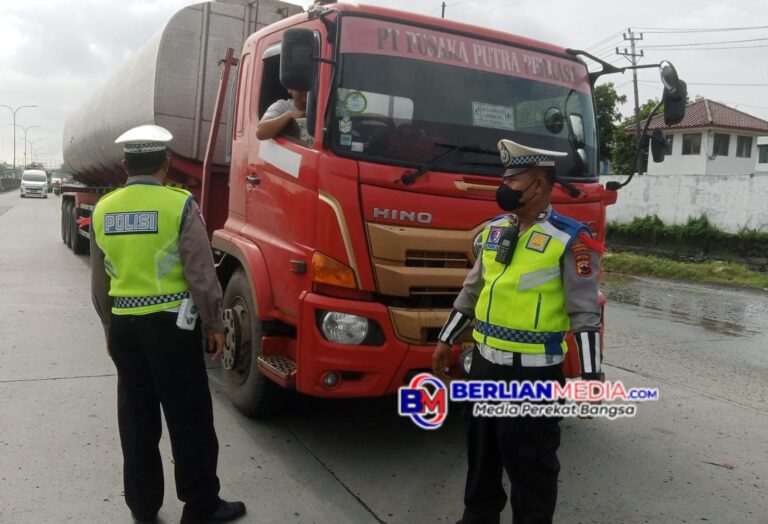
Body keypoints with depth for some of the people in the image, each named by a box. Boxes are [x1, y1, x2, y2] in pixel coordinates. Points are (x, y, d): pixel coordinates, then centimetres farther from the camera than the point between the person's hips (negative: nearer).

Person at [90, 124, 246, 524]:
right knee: (189, 419, 5)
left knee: (136, 419, 15)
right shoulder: (180, 205, -10)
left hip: (123, 326, 5)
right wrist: (215, 325, -1)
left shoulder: (103, 210, 6)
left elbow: (99, 283, 12)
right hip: (170, 324, -5)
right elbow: (201, 274, -11)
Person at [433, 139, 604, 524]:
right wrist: (446, 341, 20)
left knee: (531, 464, 7)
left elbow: (585, 315, -12)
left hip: (534, 373, -6)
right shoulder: (494, 230, 7)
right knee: (481, 453, 21)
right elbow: (472, 291, 16)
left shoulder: (570, 241, -12)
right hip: (484, 364, 7)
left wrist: (590, 379, -14)